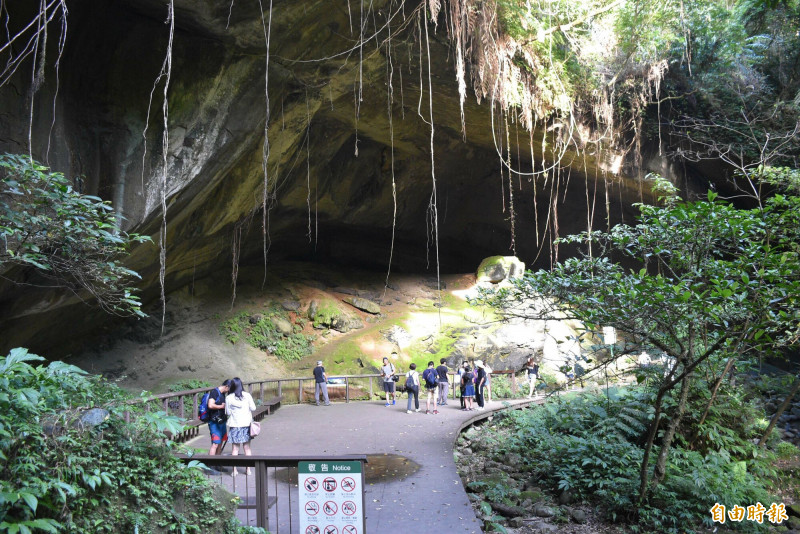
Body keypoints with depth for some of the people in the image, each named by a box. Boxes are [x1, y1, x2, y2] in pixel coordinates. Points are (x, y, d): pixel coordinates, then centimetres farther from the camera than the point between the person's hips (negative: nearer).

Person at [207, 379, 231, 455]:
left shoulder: (223, 393, 13)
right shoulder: (214, 392, -14)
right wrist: (222, 406, -15)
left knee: (220, 443, 15)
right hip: (214, 422, -9)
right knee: (215, 444, -14)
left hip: (221, 422, 9)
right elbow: (210, 405, -26)